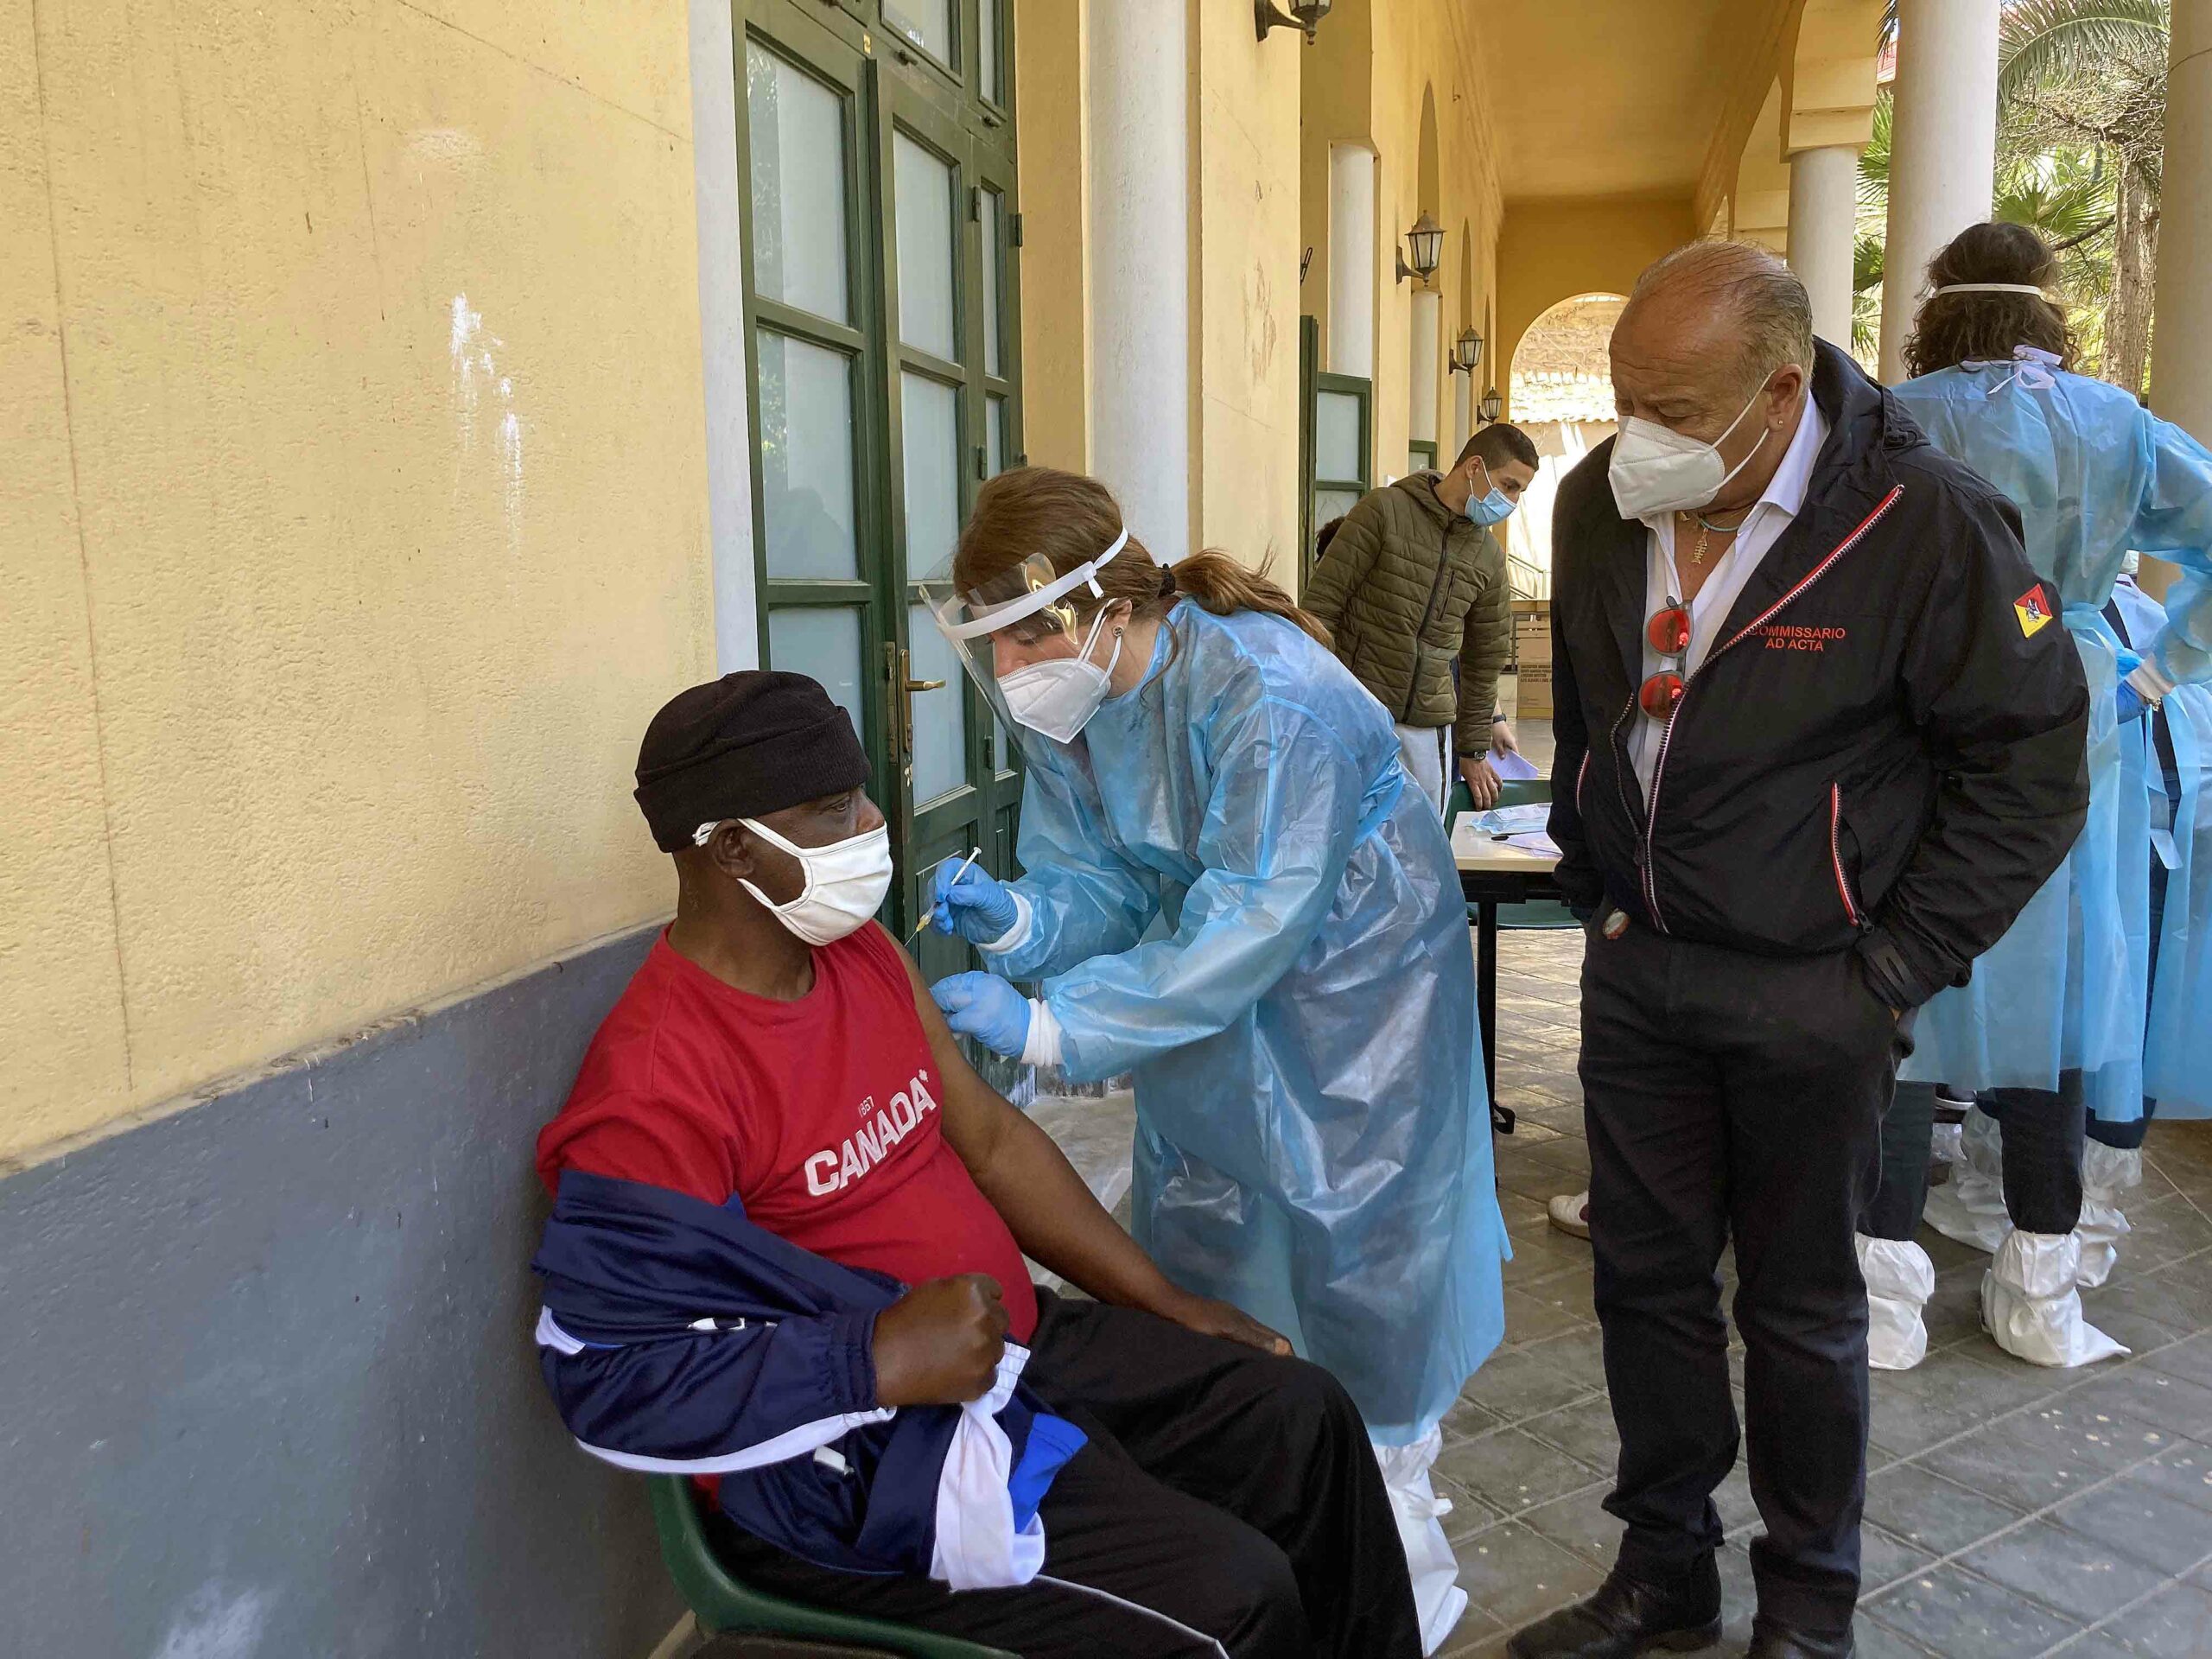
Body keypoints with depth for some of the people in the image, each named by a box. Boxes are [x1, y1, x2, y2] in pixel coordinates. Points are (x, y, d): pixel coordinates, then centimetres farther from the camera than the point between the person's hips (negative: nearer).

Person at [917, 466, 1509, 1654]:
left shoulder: (1264, 693, -33)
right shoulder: (1064, 706, -9)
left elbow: (1248, 927, -35)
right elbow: (1106, 885, -5)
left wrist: (1050, 1026, -37)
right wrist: (1015, 919, -28)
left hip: (1349, 981, -6)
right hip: (1210, 992, 7)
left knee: (1356, 1256, 2)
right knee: (1189, 1248, 10)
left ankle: (1396, 1562, 23)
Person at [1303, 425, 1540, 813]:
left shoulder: (1489, 556, 12)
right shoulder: (1384, 510, -3)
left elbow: (1484, 659, 18)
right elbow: (1321, 603, -6)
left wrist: (1473, 751, 19)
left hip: (1428, 726, 5)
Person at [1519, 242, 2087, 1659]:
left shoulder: (1923, 521, -16)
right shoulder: (1600, 503, 0)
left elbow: (2032, 768, -10)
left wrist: (1896, 969, -11)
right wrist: (1597, 891, 12)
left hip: (1808, 995, -5)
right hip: (1638, 963, 5)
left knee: (1800, 1303, 10)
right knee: (1647, 1275, 13)